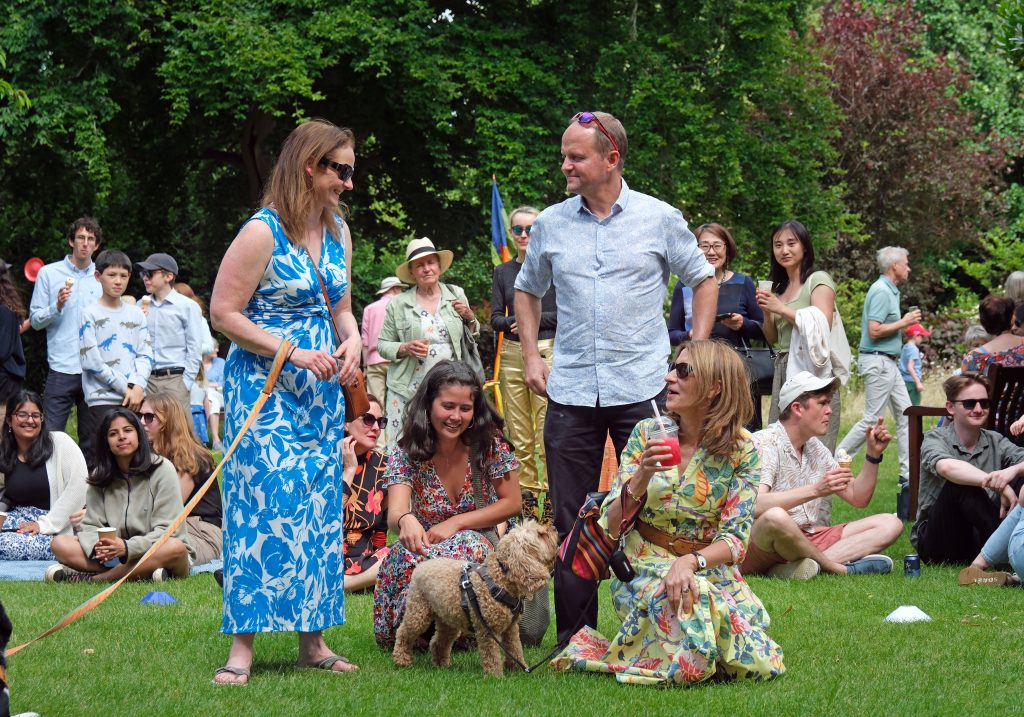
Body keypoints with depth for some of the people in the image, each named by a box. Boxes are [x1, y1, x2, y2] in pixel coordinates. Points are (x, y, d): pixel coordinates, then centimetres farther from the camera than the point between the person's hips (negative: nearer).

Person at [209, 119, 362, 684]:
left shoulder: (337, 232, 10)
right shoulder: (263, 232, -13)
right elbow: (223, 313, -13)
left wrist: (352, 340, -2)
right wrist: (292, 354, -18)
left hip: (321, 387, 7)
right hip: (264, 386, -7)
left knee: (319, 508, 6)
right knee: (263, 504, -12)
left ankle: (312, 641, 12)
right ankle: (242, 647, -10)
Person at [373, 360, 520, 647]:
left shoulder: (489, 443, -6)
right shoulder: (406, 453, -8)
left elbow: (512, 503, -3)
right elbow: (395, 513, -23)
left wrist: (456, 523, -15)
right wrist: (405, 520, -51)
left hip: (482, 547, 0)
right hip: (426, 549, 0)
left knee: (469, 547, -36)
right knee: (408, 554, -36)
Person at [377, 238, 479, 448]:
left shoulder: (457, 295, 10)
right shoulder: (398, 304, 3)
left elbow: (473, 338, 20)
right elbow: (382, 345, 8)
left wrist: (469, 318, -1)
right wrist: (405, 349, -11)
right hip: (408, 390, -1)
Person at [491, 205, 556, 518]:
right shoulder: (502, 272, 14)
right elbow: (495, 318, 11)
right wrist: (512, 323, -10)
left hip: (546, 352, -4)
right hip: (512, 354, 4)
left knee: (548, 428, -10)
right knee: (518, 430, 3)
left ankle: (551, 493, -8)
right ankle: (525, 492, 7)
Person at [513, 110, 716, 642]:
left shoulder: (659, 218, 1)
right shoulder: (551, 224, 8)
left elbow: (704, 279, 11)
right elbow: (527, 290, 22)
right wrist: (531, 355, 10)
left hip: (642, 388, -2)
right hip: (570, 392, 2)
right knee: (570, 519, 2)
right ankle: (574, 636, 8)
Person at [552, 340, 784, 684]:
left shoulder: (741, 449, -4)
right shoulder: (647, 434, -3)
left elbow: (735, 539, -8)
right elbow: (610, 528, -6)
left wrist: (691, 562, -28)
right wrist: (642, 476, -23)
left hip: (710, 569, 2)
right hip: (644, 567, -2)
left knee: (760, 664, -20)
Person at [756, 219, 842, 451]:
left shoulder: (818, 280, -3)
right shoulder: (779, 286, 19)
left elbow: (822, 328, -15)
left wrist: (781, 309, -12)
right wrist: (767, 312, 4)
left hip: (811, 370, -7)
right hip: (783, 369, 7)